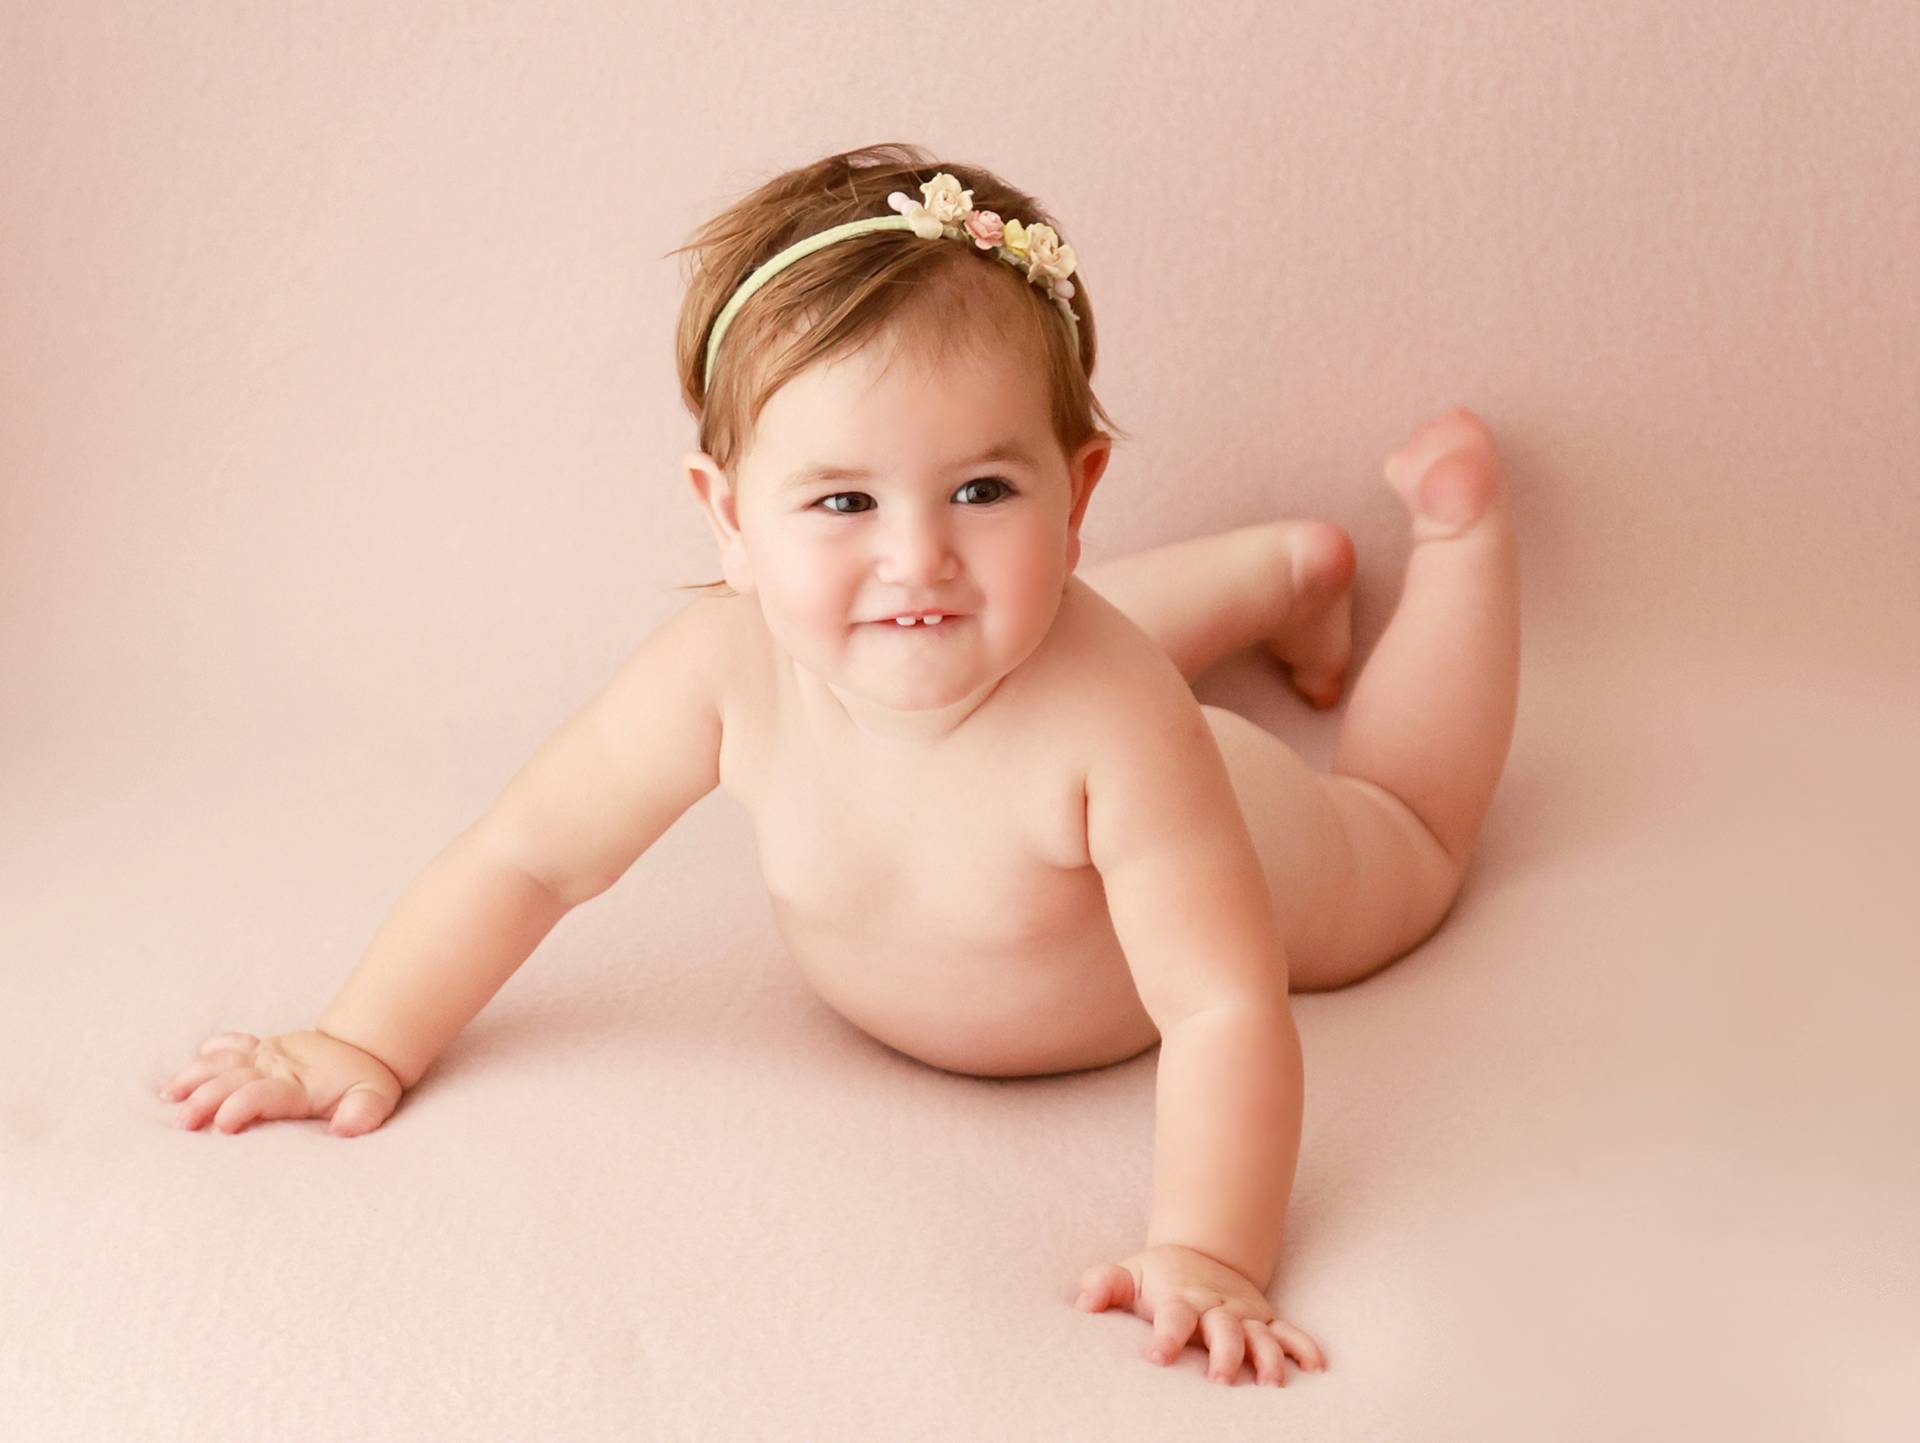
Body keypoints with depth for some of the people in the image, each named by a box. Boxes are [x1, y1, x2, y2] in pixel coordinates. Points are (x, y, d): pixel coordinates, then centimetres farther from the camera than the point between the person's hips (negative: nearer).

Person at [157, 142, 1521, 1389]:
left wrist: (1206, 1258, -59)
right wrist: (363, 1044, -28)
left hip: (1223, 855, -3)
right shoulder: (727, 669, -39)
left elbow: (1226, 1011, -48)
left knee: (1407, 843, 29)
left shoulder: (1108, 727, -49)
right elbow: (527, 858, -26)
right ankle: (1286, 569, 53)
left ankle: (1454, 507, 42)